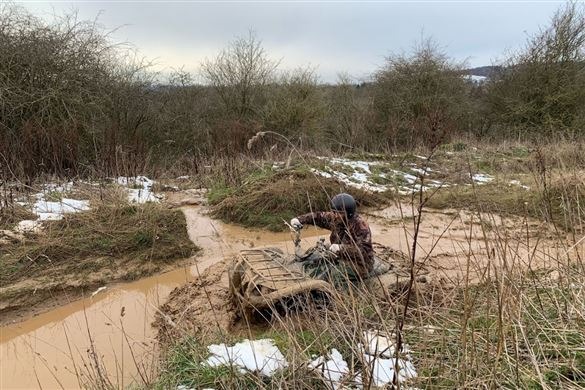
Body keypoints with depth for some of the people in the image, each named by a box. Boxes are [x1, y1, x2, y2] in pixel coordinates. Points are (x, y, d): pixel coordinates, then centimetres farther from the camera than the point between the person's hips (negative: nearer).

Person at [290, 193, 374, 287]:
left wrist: (341, 248, -41)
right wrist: (300, 219, -3)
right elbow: (319, 217, 11)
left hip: (358, 265, -8)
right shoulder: (336, 218, -1)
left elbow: (364, 250, -32)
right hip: (340, 258, 8)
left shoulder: (361, 227, -23)